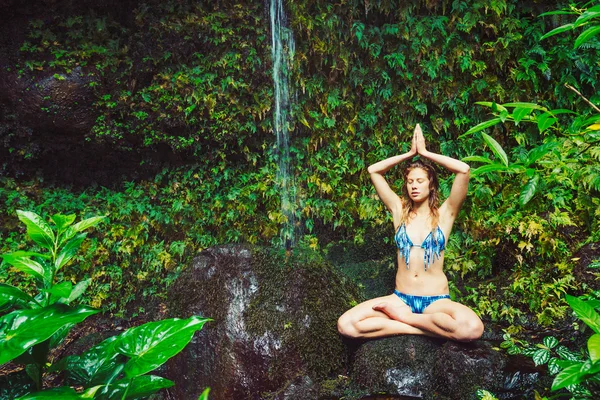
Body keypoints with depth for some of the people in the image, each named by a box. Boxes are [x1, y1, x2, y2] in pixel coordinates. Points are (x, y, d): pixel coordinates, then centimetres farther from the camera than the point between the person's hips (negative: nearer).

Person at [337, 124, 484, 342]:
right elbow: (373, 170, 6)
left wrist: (424, 152, -2)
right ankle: (424, 327, -15)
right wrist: (410, 153, 7)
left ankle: (402, 317, -14)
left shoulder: (444, 214, 2)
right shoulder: (400, 211, 8)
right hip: (400, 298, 2)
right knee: (346, 325, -23)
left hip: (436, 300, -1)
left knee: (472, 328, -36)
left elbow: (463, 169, -12)